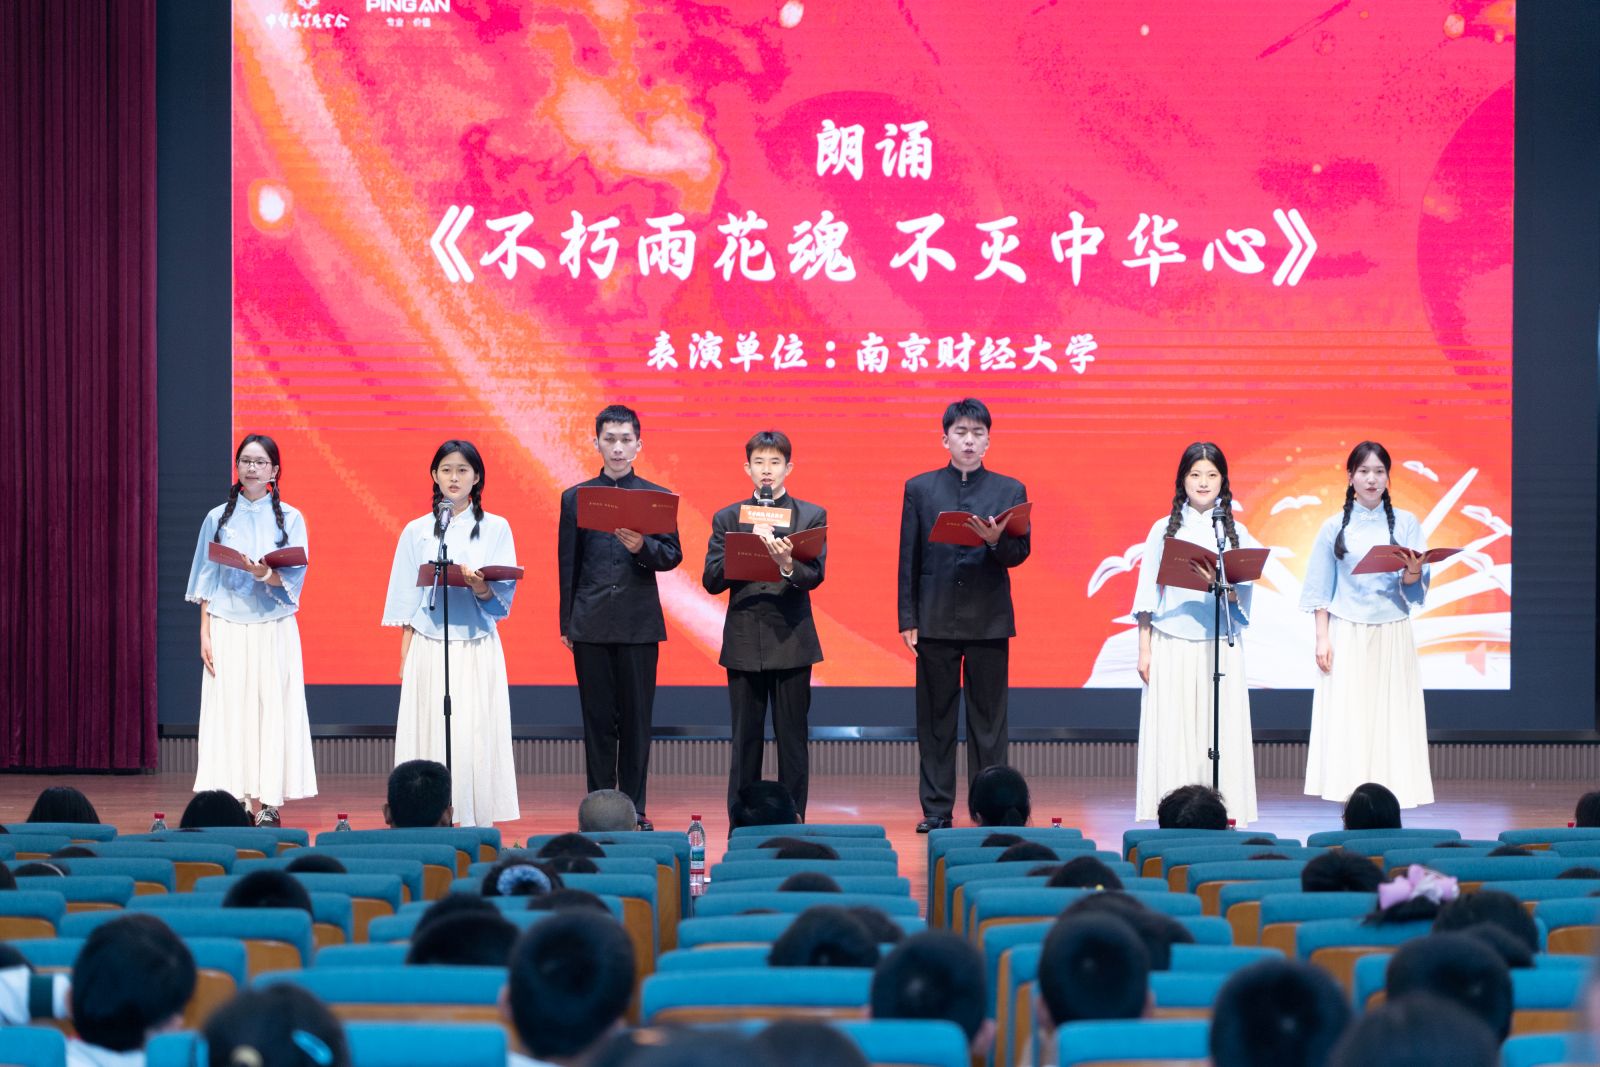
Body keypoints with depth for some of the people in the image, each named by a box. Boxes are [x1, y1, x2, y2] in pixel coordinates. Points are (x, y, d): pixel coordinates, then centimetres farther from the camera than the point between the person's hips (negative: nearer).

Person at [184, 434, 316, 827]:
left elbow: (293, 579, -3)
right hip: (227, 629, 1)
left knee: (273, 711, -4)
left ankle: (269, 803, -1)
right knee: (229, 713, -4)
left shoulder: (290, 519, 5)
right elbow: (206, 581, 8)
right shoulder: (218, 518, 9)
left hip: (274, 632, -1)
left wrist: (267, 575, -25)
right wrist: (205, 635, 0)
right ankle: (234, 801, -2)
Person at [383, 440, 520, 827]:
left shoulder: (495, 528, 5)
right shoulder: (417, 531, 9)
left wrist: (481, 586, -23)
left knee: (476, 735, -5)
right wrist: (405, 659, 0)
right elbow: (407, 601, 8)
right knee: (431, 734, -4)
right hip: (428, 647, 1)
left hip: (478, 649, -1)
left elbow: (503, 595, -1)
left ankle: (476, 822, -2)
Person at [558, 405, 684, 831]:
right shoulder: (575, 498, 8)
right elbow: (568, 562, 8)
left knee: (637, 718, 1)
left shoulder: (657, 497, 6)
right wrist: (567, 623, 5)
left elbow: (672, 556, -1)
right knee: (598, 719, 3)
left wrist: (642, 547, -22)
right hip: (591, 624, 0)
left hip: (639, 623, 0)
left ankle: (635, 809, 6)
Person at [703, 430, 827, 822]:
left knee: (792, 739, 1)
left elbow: (815, 576, -8)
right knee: (745, 740, 4)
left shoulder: (811, 516, 4)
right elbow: (711, 580, 0)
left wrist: (787, 564, -29)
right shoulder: (727, 518, 8)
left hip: (791, 641, -1)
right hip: (744, 642, 1)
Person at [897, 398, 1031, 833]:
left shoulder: (1010, 490, 7)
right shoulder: (919, 489, 8)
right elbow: (908, 558, 5)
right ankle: (936, 809, 8)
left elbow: (1020, 553, 0)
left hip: (989, 621, 0)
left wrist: (995, 541, -22)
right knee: (935, 719, 3)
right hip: (935, 619, 0)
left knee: (988, 720, 1)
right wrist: (907, 619, -1)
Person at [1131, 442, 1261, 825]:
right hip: (1171, 645, 0)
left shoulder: (1236, 532, 8)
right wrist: (1144, 649, 0)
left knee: (1221, 732, -3)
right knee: (1172, 732, -3)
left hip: (1220, 646, 1)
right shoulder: (1164, 530, 6)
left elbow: (1242, 594, 3)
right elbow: (1148, 592, 5)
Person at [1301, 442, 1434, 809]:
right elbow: (1320, 589, 6)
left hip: (1392, 637, 1)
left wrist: (1413, 570, -19)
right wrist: (1322, 638, -3)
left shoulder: (1406, 524, 6)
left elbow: (1415, 589, 3)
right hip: (1347, 636, -1)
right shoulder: (1335, 527, 6)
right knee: (1347, 722, -6)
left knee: (1391, 719, -4)